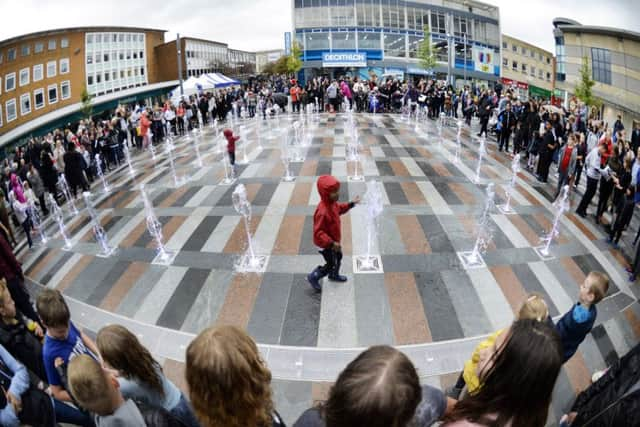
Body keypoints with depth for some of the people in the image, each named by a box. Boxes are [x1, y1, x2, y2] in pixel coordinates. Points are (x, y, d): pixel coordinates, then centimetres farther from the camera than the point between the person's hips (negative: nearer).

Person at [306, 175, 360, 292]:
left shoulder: (332, 203, -9)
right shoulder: (322, 212, -39)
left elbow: (339, 209, 17)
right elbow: (318, 233, -36)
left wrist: (351, 204, 8)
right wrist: (331, 243, -39)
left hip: (334, 239, 9)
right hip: (327, 243, -9)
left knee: (338, 256, 28)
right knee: (331, 264, 7)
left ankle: (334, 275, 54)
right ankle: (313, 277, 27)